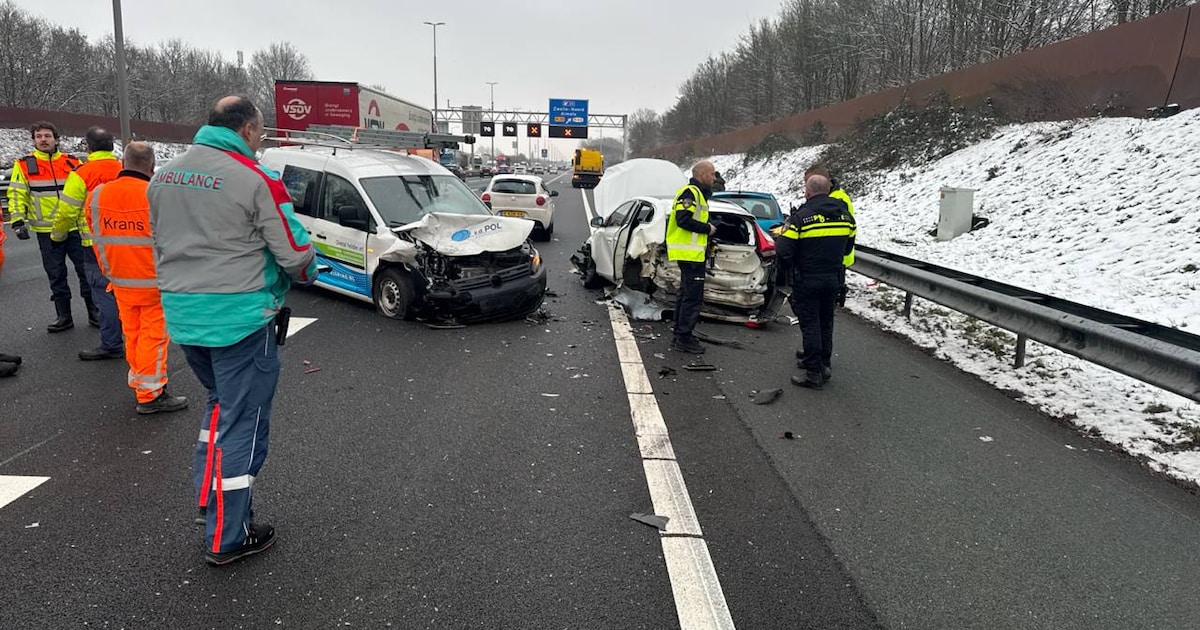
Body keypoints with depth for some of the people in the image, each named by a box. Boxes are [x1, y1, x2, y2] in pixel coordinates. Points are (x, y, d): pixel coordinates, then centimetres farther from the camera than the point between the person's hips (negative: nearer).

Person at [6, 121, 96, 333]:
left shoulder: (73, 162, 6)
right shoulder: (24, 165, 3)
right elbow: (16, 195, 2)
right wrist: (18, 222, -8)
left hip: (75, 228, 0)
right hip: (46, 232, 0)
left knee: (86, 271, 3)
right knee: (56, 275, 7)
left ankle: (94, 312, 14)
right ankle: (64, 316, 16)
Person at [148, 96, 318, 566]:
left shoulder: (164, 177, 9)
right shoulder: (257, 180, -14)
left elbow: (160, 245, 17)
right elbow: (295, 253, -12)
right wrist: (308, 275, 9)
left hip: (182, 315, 7)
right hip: (240, 318, -7)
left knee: (219, 404, 26)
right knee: (243, 421, 3)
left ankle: (209, 499, 32)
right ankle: (227, 538, 11)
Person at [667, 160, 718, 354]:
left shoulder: (697, 193, 21)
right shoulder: (690, 192, -13)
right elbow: (683, 220, -23)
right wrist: (707, 228, -14)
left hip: (692, 253, 11)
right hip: (690, 253, -11)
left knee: (686, 294, 15)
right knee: (693, 296, -9)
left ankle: (680, 335, 22)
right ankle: (684, 337, -4)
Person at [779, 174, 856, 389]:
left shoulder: (801, 216, -14)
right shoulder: (844, 214, 5)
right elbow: (848, 247, 14)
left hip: (807, 280, -6)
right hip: (833, 279, 6)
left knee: (810, 325, 0)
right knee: (826, 323, 18)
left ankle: (814, 373, 2)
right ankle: (824, 365, 28)